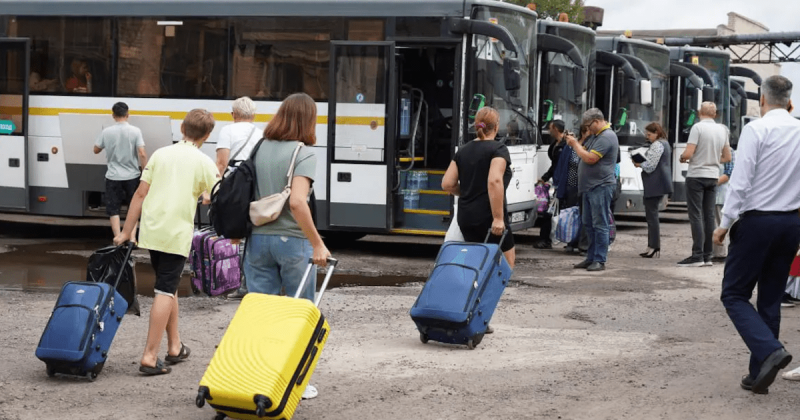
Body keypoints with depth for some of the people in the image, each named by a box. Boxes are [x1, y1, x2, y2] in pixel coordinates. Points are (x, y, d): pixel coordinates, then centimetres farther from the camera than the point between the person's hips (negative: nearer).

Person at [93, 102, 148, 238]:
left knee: (113, 209, 8)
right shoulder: (135, 131, -8)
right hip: (132, 176, 0)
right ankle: (132, 237, 10)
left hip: (113, 177, 0)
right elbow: (142, 154, -13)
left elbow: (96, 150, 9)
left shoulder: (106, 132, -4)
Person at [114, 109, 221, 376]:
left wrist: (126, 231, 11)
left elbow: (140, 194, 6)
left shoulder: (161, 154, 8)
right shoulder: (203, 163, -3)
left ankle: (174, 347, 28)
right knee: (166, 291, -3)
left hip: (151, 231, 5)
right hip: (177, 235, -5)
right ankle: (149, 357, -9)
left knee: (168, 287, 19)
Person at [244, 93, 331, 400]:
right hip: (292, 240, -5)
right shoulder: (303, 153, -11)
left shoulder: (259, 149, 6)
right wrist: (318, 244, -19)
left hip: (257, 239, 5)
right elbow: (297, 202, -23)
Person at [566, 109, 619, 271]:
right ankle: (591, 258, 20)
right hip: (590, 186, 11)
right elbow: (586, 152, 21)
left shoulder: (607, 137, -15)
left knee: (600, 225, -7)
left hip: (601, 187, -11)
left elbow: (590, 158, -22)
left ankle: (599, 261, -4)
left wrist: (575, 144, -11)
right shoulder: (596, 136, 17)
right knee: (588, 223, 13)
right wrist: (574, 143, 6)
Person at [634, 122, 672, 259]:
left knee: (651, 214, -8)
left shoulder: (657, 145, -13)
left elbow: (650, 166, -18)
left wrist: (639, 164, -1)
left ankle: (654, 246, -9)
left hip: (654, 185, -11)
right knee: (652, 214, 13)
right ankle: (654, 246, 14)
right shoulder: (665, 144, 19)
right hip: (660, 184, 11)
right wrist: (642, 163, 13)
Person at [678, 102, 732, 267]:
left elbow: (688, 153, -17)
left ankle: (698, 255, -9)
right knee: (709, 216, 8)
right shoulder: (722, 130, 7)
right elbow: (727, 157, 13)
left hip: (696, 176, -6)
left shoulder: (698, 127, -12)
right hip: (713, 177, 6)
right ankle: (708, 256, 10)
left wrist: (682, 158, 4)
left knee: (696, 216, -5)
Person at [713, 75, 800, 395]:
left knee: (734, 294, 4)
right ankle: (759, 374, 16)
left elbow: (740, 182, -15)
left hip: (757, 221, -6)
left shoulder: (756, 129, -11)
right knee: (771, 299, 13)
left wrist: (725, 224, -9)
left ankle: (769, 350, -17)